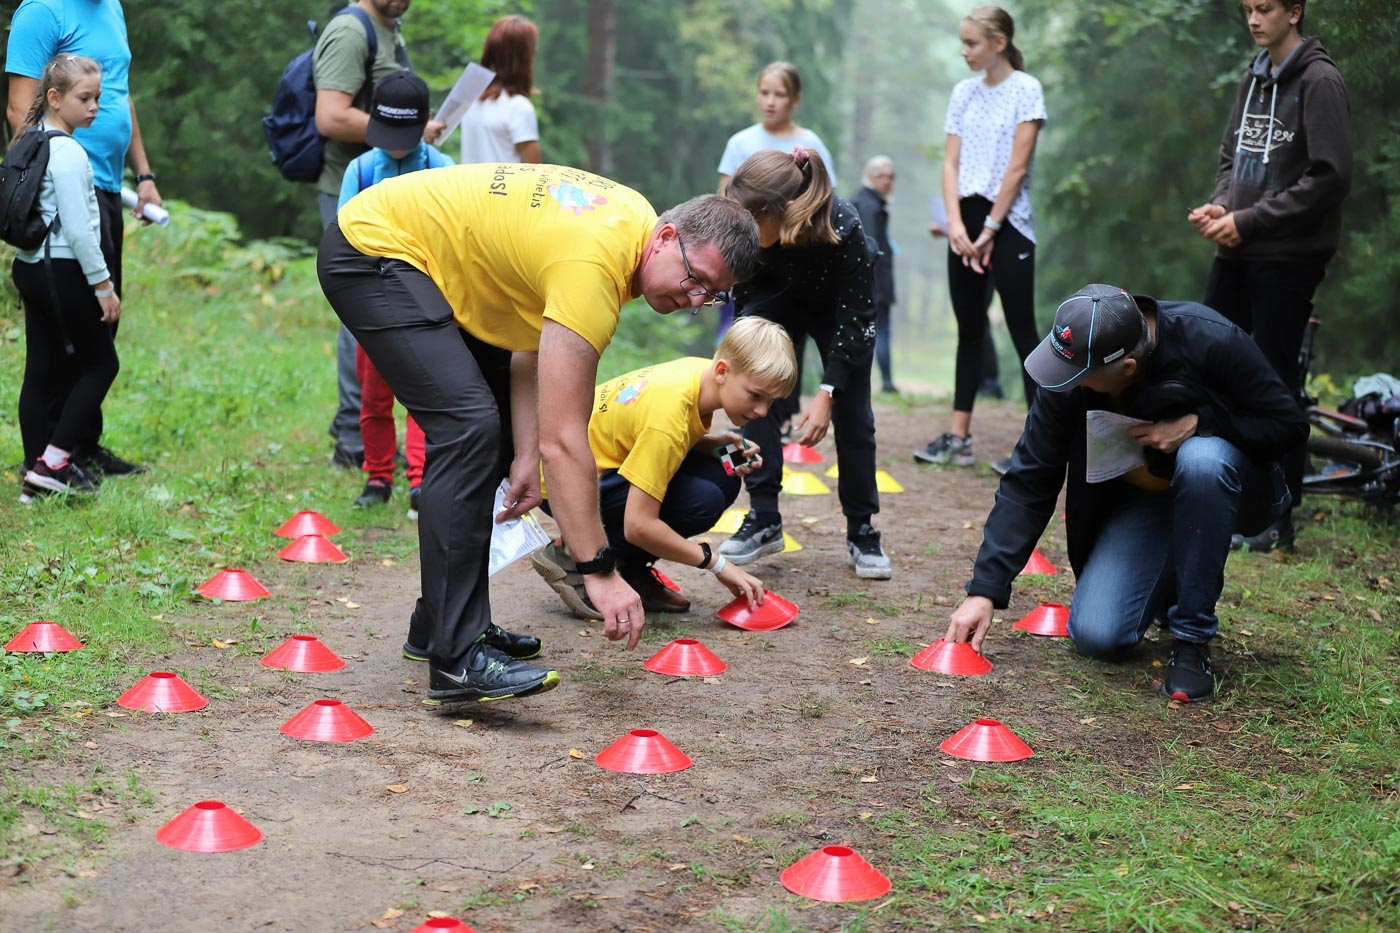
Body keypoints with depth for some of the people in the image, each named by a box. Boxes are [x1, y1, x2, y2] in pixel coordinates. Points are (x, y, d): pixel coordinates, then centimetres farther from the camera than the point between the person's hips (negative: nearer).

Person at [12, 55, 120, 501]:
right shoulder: (67, 152, -16)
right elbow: (77, 228, -19)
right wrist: (103, 284, -14)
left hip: (30, 266, 9)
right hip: (63, 271, -9)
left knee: (41, 370, 9)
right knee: (100, 362, 2)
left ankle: (35, 474, 11)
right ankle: (53, 461, -2)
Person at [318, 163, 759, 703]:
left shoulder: (634, 219, -2)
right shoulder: (594, 264, -31)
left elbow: (534, 339, 2)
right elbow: (563, 439, -32)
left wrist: (526, 454, -8)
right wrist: (600, 572, -30)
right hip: (371, 248, -11)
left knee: (481, 431, 12)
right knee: (469, 428, -23)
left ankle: (441, 621, 21)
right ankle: (457, 657, -23)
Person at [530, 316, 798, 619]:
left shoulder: (703, 372, -8)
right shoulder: (668, 414, -32)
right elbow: (638, 525, -33)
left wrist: (717, 445, -11)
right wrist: (716, 564, -23)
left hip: (608, 463, 9)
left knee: (722, 478, -9)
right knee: (702, 501, -25)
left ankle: (631, 571, 5)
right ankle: (576, 559, -11)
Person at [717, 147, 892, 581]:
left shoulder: (843, 228, -41)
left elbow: (855, 317, -30)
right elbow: (742, 290, -15)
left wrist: (826, 394, -32)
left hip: (841, 310, -2)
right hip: (777, 299, 2)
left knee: (852, 415, -5)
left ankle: (861, 532, 9)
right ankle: (764, 520, -8)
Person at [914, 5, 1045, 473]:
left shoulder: (1025, 89, -6)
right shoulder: (963, 92, 10)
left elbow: (1017, 167, -11)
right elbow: (951, 162, 7)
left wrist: (989, 231, -13)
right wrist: (956, 223, -7)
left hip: (1008, 224, -6)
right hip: (966, 223, 6)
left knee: (1022, 332, -6)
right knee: (968, 330, 9)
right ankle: (958, 437, 12)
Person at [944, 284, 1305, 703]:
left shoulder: (1213, 341, -29)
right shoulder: (1067, 372, -19)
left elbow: (1289, 425, -17)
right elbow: (1028, 481, -15)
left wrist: (1197, 424, -31)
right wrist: (984, 589, -21)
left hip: (1224, 486, -2)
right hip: (1141, 499, 3)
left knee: (1201, 460, -39)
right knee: (1095, 635, -17)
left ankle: (1192, 637, -22)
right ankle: (1170, 587, 19)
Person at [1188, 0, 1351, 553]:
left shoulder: (1320, 82, -10)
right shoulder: (1253, 78, 13)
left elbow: (1330, 177, -16)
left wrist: (1247, 221, -17)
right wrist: (1218, 207, 0)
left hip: (1288, 257, -7)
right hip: (1236, 255, 7)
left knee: (1275, 383, -2)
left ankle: (1277, 521, 7)